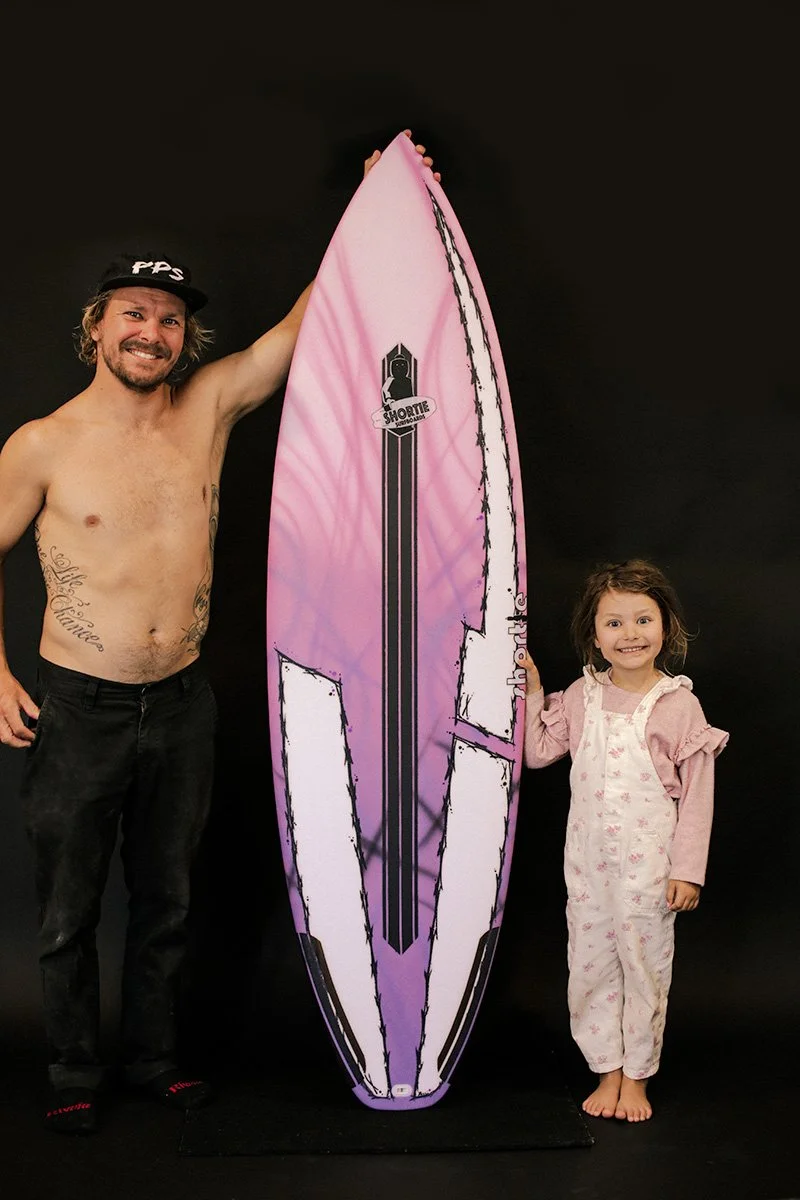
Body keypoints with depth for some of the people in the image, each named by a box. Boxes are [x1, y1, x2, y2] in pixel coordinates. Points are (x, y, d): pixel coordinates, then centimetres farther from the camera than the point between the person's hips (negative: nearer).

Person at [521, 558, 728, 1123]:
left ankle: (637, 1075, 27)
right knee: (590, 964, 11)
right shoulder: (581, 695, 1)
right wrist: (531, 692, -1)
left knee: (644, 965, 9)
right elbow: (537, 752, 9)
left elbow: (697, 795, -6)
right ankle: (607, 1070, 29)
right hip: (588, 858, 4)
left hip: (648, 861, -3)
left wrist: (688, 869, -8)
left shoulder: (679, 704, -9)